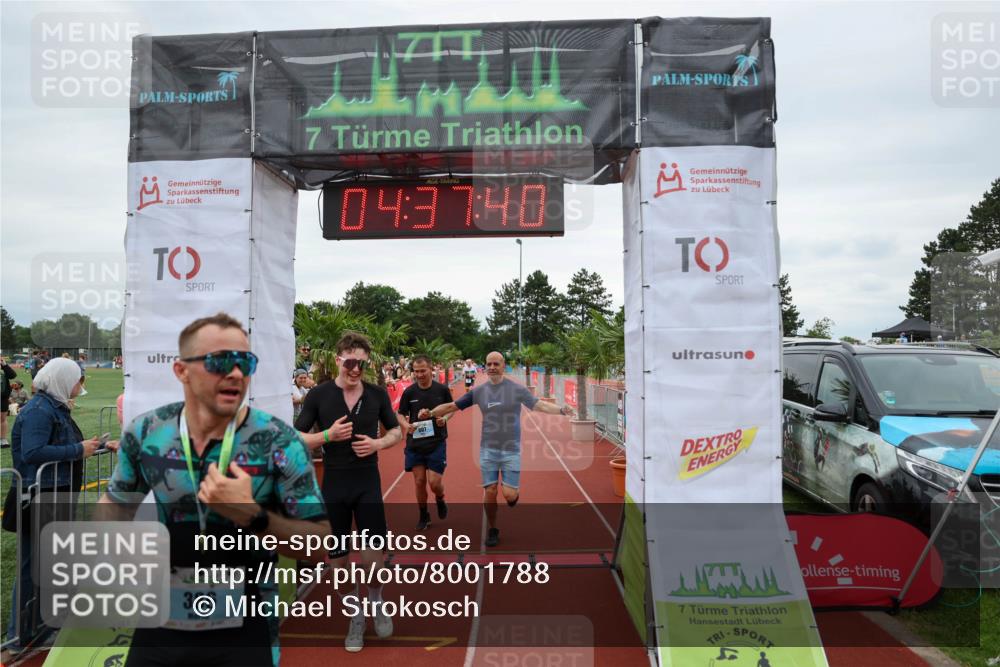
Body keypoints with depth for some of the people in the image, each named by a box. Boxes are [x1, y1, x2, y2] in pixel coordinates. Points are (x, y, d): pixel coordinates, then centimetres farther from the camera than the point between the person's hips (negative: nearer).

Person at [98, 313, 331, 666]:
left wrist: (252, 516, -29)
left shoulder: (279, 442, -16)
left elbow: (321, 545, -16)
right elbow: (116, 502, 13)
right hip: (161, 625, 3)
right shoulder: (145, 433, -7)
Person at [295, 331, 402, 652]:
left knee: (373, 554, -3)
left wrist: (378, 443, -11)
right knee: (338, 559, 9)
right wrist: (328, 435, -19)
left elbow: (396, 431, 9)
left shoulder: (377, 393, -2)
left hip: (368, 484, 0)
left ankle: (376, 599, 30)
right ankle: (356, 616, 30)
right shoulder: (318, 394, -6)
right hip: (332, 486, 0)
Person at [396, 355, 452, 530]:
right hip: (415, 444, 2)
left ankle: (440, 500, 30)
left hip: (437, 442, -1)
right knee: (419, 482, 7)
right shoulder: (409, 392, -2)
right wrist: (406, 425, -16)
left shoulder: (442, 389, -4)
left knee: (435, 482, -5)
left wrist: (445, 418, -13)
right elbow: (400, 414, 5)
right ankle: (423, 515, 28)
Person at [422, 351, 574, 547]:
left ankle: (514, 493, 33)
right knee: (489, 493, 3)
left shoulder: (517, 389, -7)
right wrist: (431, 413, -12)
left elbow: (539, 405, -14)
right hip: (488, 450, 2)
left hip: (511, 450, -2)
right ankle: (493, 530, 26)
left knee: (509, 495, -5)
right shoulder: (479, 391, 0)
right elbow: (452, 406, 2)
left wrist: (560, 410, -31)